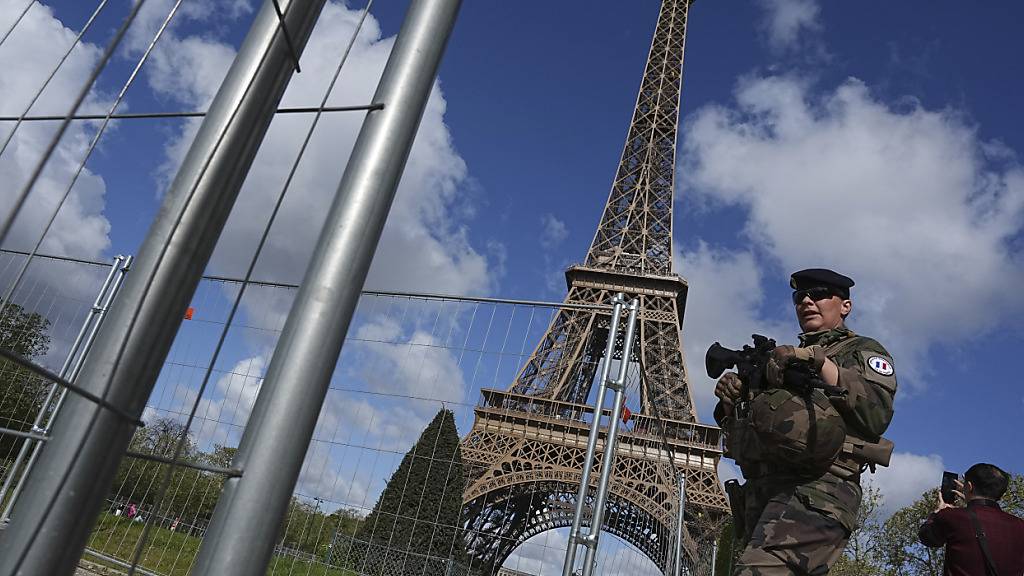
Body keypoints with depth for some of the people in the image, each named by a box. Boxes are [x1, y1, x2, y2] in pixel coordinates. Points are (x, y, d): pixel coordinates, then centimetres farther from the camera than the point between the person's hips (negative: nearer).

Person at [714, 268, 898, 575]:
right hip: (758, 491, 7)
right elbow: (737, 429, 27)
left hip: (816, 485, -7)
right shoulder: (785, 358, 32)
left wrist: (820, 362, -11)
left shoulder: (862, 351, 16)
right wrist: (730, 400, 5)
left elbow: (877, 414, -6)